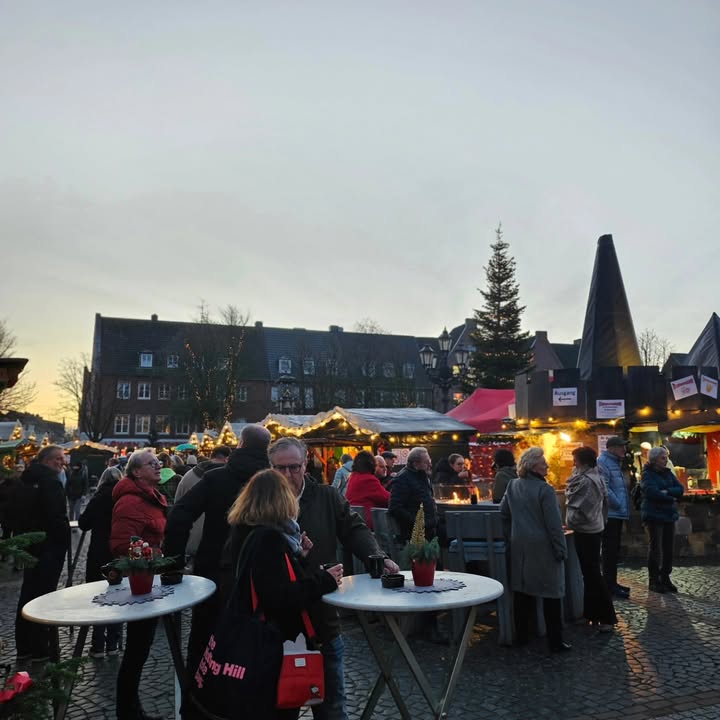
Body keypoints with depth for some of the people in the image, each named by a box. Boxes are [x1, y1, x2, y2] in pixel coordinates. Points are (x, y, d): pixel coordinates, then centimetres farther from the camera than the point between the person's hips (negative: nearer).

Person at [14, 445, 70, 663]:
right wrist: (65, 541, -11)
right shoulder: (50, 482, -18)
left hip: (29, 545, 9)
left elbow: (14, 513, 17)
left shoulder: (26, 479, 10)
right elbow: (57, 517, -22)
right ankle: (40, 649, 7)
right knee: (43, 597, -1)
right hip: (49, 547, -9)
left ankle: (23, 647, 26)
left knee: (28, 594, 16)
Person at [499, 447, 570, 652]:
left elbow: (504, 512, 11)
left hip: (520, 547, 6)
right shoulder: (544, 489, -17)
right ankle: (555, 641, 12)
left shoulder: (512, 485, 2)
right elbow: (554, 524, -17)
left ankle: (521, 636, 23)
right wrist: (561, 550, -9)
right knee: (550, 595, 5)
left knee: (522, 591, 13)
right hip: (543, 548, -6)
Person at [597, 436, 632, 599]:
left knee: (614, 549, 16)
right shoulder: (603, 462, -15)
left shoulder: (615, 463, 18)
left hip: (617, 514, 10)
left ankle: (612, 582, 26)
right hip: (609, 514, -10)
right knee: (610, 549, -5)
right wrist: (617, 503, -17)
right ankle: (609, 586, 1)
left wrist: (622, 506, 14)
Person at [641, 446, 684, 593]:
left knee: (668, 549, 6)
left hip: (669, 515, 6)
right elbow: (653, 492, -20)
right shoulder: (647, 474, -6)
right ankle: (653, 580, 8)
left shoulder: (668, 473, 13)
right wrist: (671, 498, -8)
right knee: (655, 548, -2)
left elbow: (680, 490, 3)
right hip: (654, 515, -6)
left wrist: (667, 491, -15)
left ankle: (665, 578, 18)